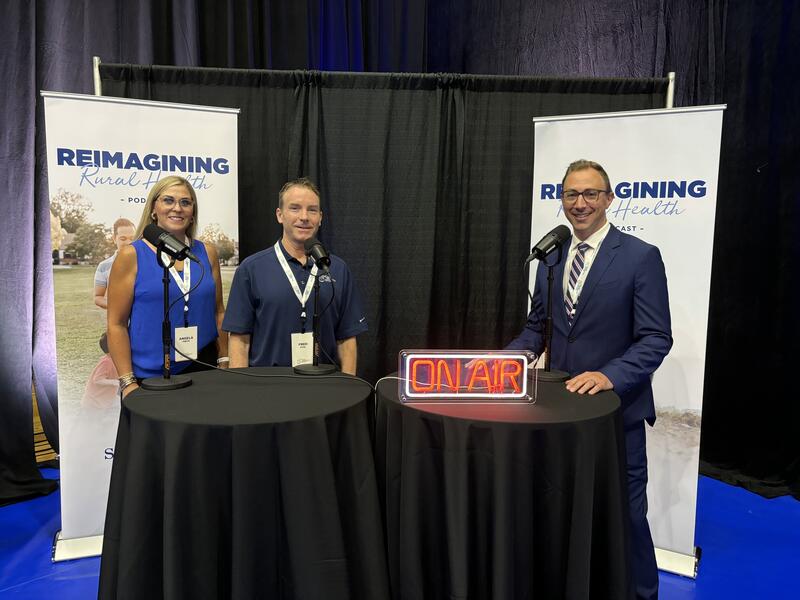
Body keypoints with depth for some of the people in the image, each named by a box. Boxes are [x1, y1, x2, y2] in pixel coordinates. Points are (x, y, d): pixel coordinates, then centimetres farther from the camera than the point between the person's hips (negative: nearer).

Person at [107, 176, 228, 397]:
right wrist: (128, 383, -9)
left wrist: (225, 362, 7)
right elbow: (116, 324, -5)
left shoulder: (207, 252, 5)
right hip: (150, 377, -3)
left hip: (203, 370, 3)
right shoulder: (131, 256, -4)